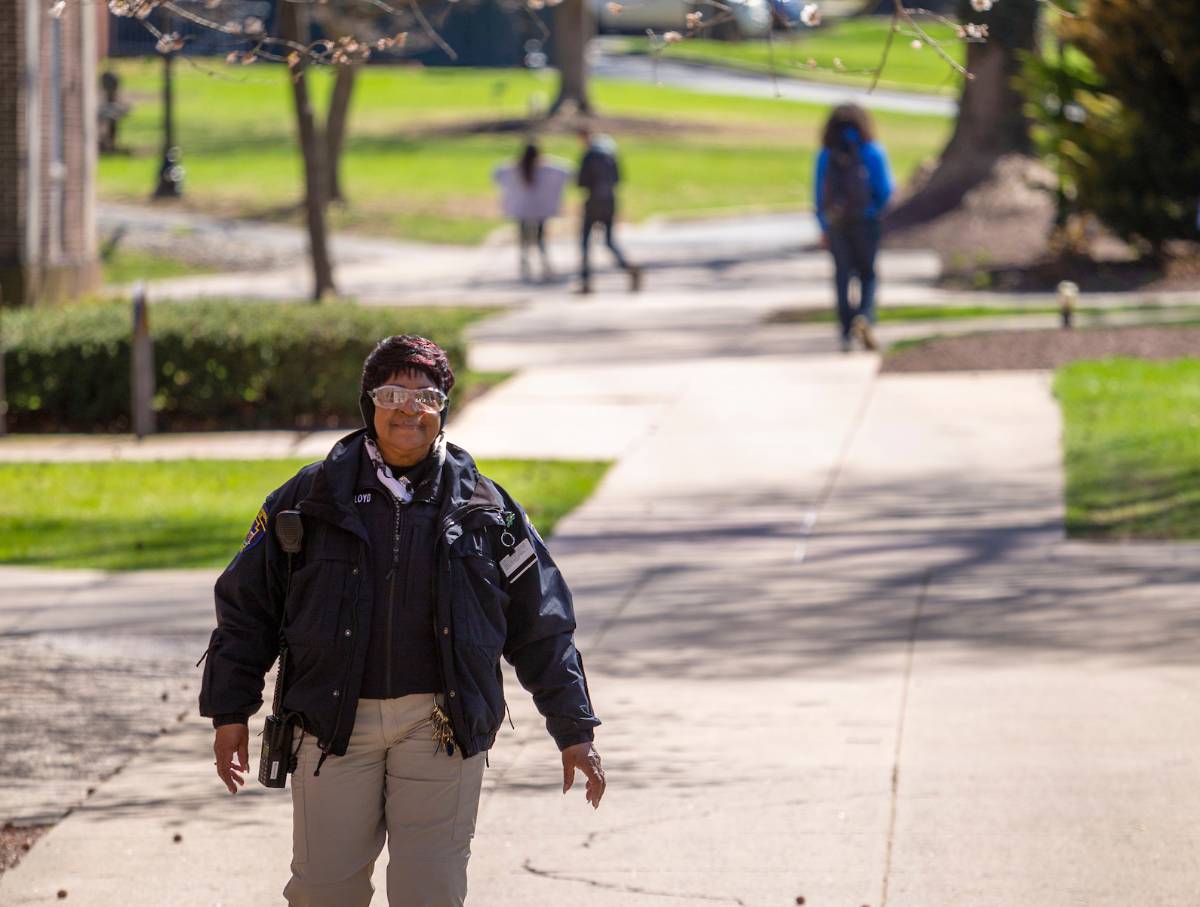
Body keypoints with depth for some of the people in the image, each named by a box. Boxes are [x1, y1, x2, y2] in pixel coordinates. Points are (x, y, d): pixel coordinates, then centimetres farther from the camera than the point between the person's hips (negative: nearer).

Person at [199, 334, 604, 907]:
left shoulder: (484, 508, 7)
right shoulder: (313, 497, 6)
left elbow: (542, 628, 12)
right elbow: (246, 603, 11)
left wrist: (574, 730, 10)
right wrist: (230, 712, 8)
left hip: (440, 729, 0)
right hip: (336, 724, 0)